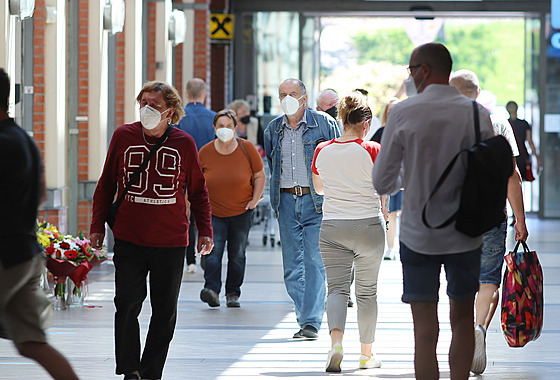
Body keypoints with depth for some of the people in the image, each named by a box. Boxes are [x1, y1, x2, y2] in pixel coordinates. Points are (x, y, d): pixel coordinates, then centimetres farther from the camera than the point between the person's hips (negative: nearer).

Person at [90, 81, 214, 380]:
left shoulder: (184, 144, 1)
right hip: (129, 240, 0)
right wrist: (97, 225, 8)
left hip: (171, 242, 0)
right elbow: (106, 184, 11)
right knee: (127, 302, -10)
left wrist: (205, 231, 6)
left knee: (165, 311, 5)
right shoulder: (123, 137, 2)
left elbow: (198, 191, 10)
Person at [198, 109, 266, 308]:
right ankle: (212, 290, -22)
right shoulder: (205, 152, -2)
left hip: (241, 212, 0)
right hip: (213, 212, 0)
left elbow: (260, 176, 7)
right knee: (213, 249, -15)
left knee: (237, 254, 4)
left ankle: (233, 293, 14)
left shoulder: (247, 149, -5)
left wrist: (255, 199, 0)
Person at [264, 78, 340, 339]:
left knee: (314, 262, -10)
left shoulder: (324, 124, -1)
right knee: (292, 267, 4)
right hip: (286, 201, 4)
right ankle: (306, 317, 14)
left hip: (316, 201, -4)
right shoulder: (273, 130, 12)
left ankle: (312, 322, -9)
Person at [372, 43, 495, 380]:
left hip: (418, 235, -1)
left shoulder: (404, 113, -11)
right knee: (463, 320, 17)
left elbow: (382, 183, -6)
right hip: (466, 235, 1)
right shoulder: (477, 114, -7)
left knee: (426, 330, 3)